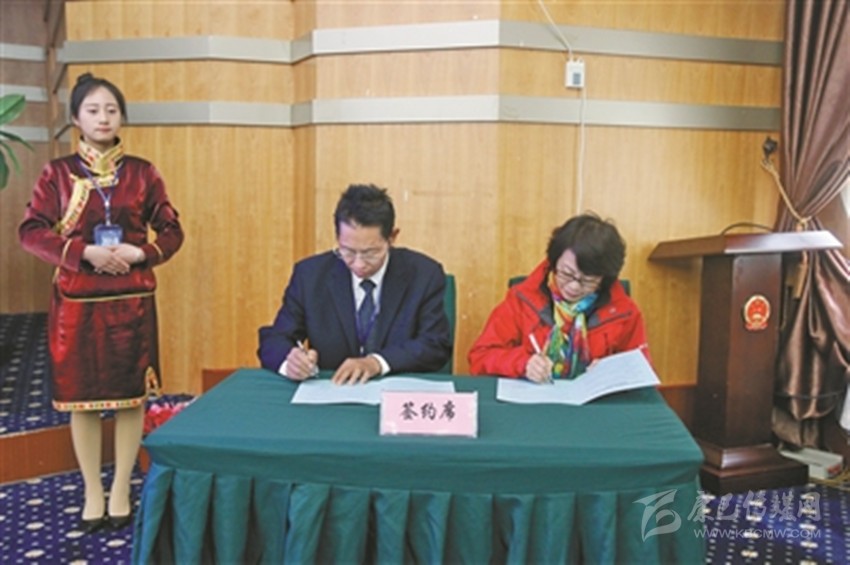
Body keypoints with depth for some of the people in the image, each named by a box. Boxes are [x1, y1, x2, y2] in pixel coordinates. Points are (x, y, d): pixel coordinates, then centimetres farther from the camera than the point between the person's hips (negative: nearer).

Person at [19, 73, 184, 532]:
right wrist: (85, 252, -17)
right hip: (76, 300, 0)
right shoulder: (58, 173, 2)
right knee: (81, 395, 6)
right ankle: (92, 493, 20)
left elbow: (171, 231, 4)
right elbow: (30, 231, -4)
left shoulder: (142, 173, 4)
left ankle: (121, 491, 18)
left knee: (131, 394, 4)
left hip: (131, 299, 1)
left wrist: (140, 253, -14)